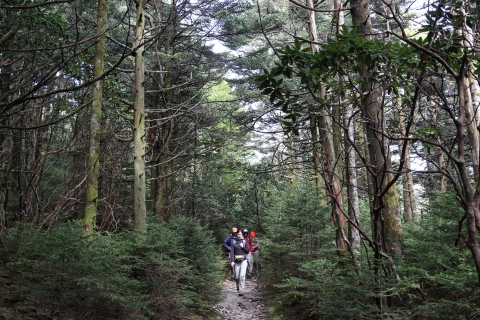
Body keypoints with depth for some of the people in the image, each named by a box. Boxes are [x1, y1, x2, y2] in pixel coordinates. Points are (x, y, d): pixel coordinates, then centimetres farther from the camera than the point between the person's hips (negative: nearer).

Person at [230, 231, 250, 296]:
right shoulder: (233, 242, 2)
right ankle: (238, 287, 35)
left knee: (242, 276, -13)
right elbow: (231, 252, -5)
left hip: (243, 260, 0)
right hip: (236, 261, 0)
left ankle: (241, 291, -11)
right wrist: (232, 261, -15)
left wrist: (243, 247, -9)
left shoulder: (244, 242, 6)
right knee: (237, 277, 7)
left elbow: (248, 251, 7)